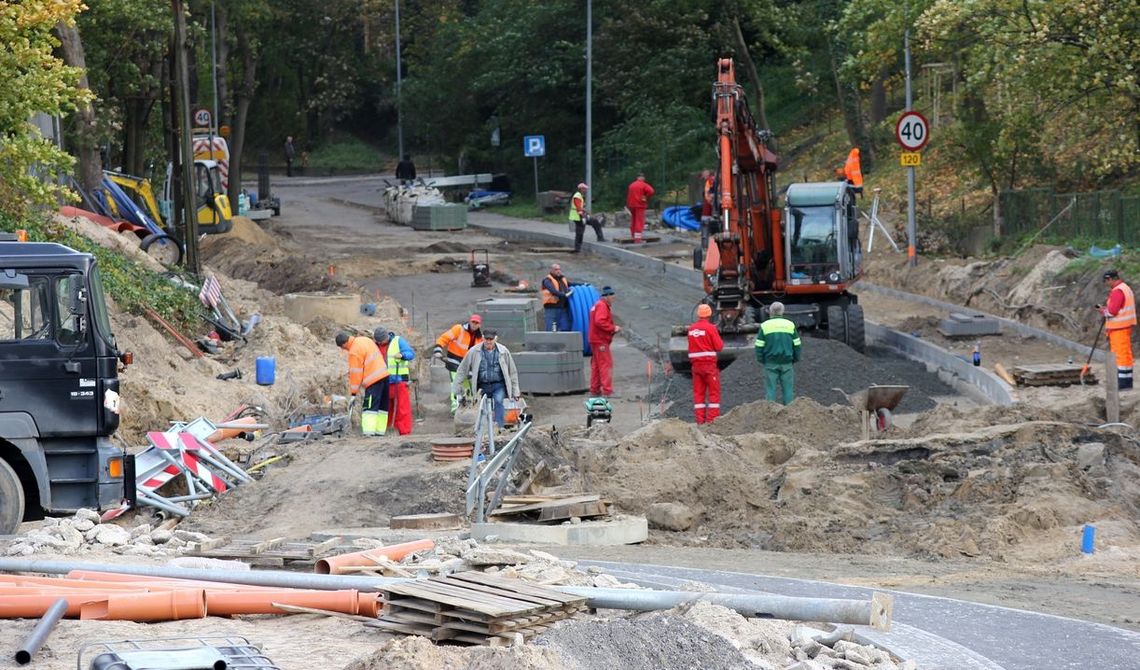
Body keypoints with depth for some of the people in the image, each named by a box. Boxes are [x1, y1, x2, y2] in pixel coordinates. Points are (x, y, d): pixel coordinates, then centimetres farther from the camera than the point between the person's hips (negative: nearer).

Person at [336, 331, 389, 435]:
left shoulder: (354, 352, -15)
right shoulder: (365, 340, 10)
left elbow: (356, 373, -12)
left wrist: (354, 391, -3)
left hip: (373, 380, -9)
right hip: (384, 375, 9)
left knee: (369, 407, -10)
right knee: (382, 406, 12)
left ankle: (369, 431, -19)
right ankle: (380, 430, 16)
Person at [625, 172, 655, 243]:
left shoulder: (631, 185, 11)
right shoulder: (643, 185, -8)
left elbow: (628, 196, 13)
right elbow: (651, 191, -23)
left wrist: (628, 205, 18)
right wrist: (646, 198, -7)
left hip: (632, 205, 6)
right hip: (640, 205, -6)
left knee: (633, 221, 16)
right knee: (639, 222, -7)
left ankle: (633, 237, 24)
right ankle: (637, 238, -14)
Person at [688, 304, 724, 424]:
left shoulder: (691, 329, 5)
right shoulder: (711, 328, -10)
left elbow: (691, 346, 10)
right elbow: (719, 346, -9)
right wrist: (721, 341, 10)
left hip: (695, 364, 5)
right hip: (709, 363, -5)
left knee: (698, 392, 8)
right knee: (714, 392, 2)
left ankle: (700, 420, 6)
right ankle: (712, 419, -3)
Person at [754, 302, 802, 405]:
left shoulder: (765, 326, -1)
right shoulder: (790, 325, 3)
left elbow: (759, 345, -1)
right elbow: (796, 344, 6)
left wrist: (760, 359, 9)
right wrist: (796, 358, 16)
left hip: (770, 362, -1)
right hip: (787, 362, 1)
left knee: (771, 389, 3)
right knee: (788, 389, 6)